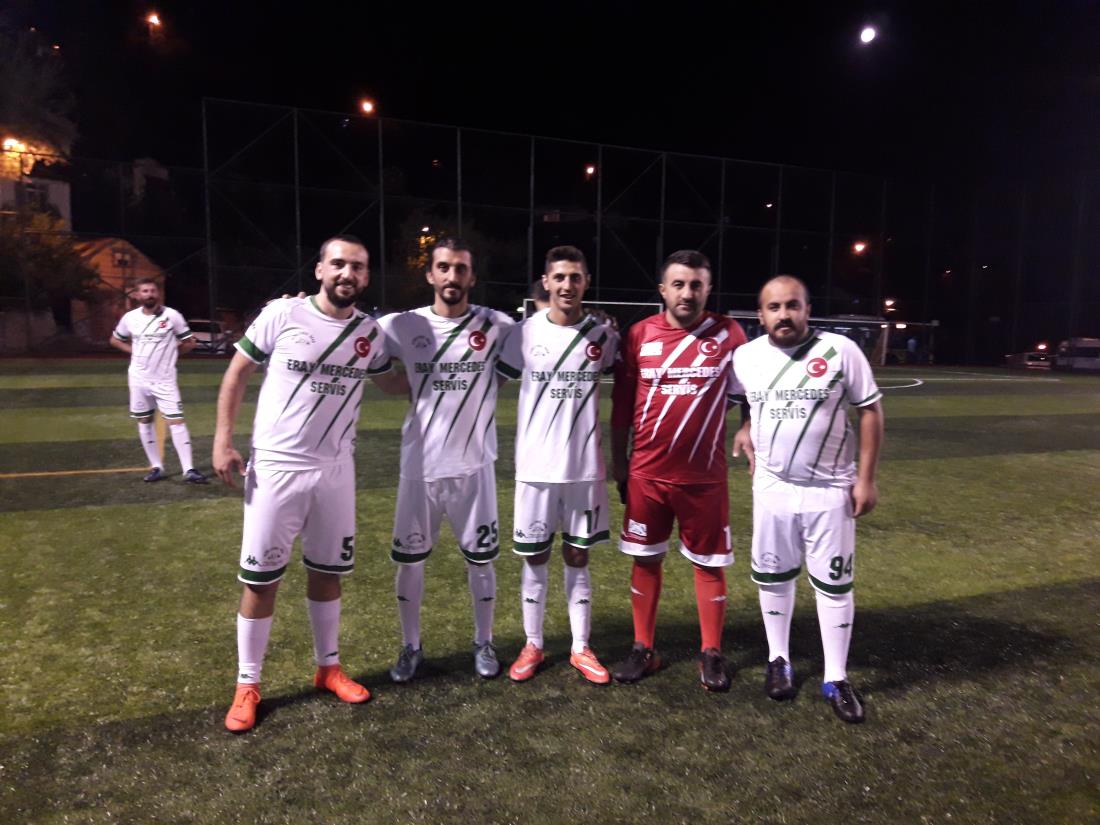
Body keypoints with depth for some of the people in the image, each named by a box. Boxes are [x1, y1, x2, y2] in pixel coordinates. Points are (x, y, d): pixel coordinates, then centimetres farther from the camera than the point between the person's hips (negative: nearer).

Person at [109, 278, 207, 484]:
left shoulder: (172, 316, -8)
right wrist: (134, 351, 2)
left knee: (176, 421, -8)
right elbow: (115, 340, 17)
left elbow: (189, 343, 1)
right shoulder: (130, 318, 0)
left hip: (165, 379, -3)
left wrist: (169, 352, -1)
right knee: (144, 421, 9)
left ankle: (188, 470, -8)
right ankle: (156, 467, 21)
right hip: (139, 378, 3)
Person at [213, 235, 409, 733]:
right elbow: (238, 373, -1)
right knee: (261, 578, 5)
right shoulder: (282, 314, -9)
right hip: (276, 467, -3)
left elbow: (388, 381, 19)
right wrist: (223, 439, -6)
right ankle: (247, 686, 22)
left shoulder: (369, 332, 2)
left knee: (327, 571, 14)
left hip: (335, 470, 4)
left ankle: (328, 668, 32)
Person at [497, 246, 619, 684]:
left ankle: (581, 648, 25)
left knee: (577, 557, 12)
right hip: (535, 466, -1)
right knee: (535, 558, 10)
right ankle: (532, 646, 26)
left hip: (585, 467, 1)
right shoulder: (524, 333, -4)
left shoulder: (604, 335, 0)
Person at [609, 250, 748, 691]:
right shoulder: (639, 335, -1)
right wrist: (618, 462, 5)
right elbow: (622, 403, 4)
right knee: (645, 559, 10)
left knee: (710, 564, 9)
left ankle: (711, 654, 25)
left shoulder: (729, 334, -3)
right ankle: (643, 648, 26)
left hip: (705, 476, -1)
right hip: (647, 473, 1)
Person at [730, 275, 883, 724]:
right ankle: (779, 660, 32)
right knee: (772, 578, 13)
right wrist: (746, 429, 2)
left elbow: (870, 411, -5)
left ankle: (836, 678, 22)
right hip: (771, 488, 3)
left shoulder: (841, 350, -11)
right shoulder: (746, 357, -3)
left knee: (834, 585, 7)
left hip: (830, 490, -2)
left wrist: (866, 478, -7)